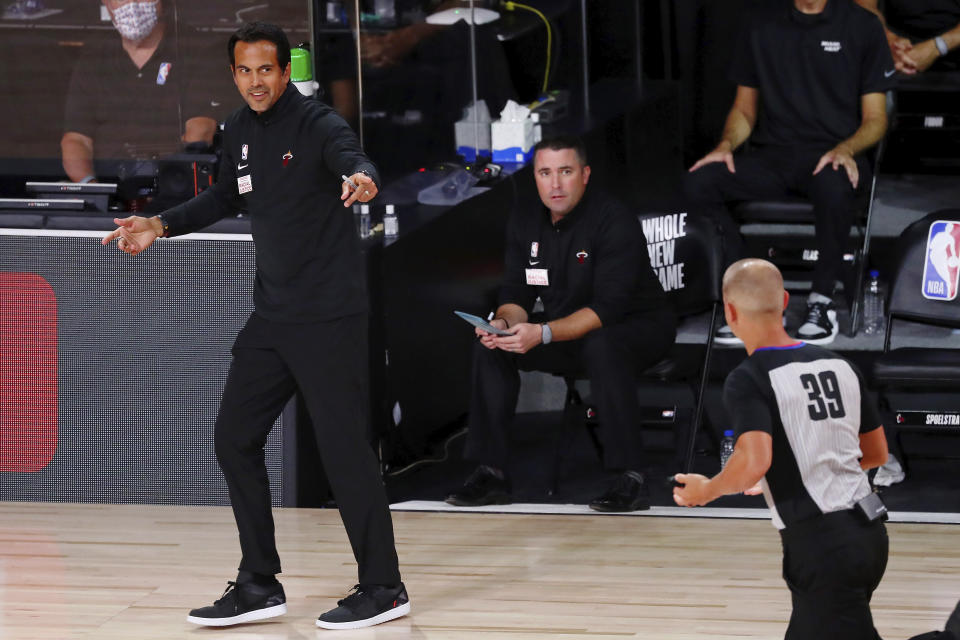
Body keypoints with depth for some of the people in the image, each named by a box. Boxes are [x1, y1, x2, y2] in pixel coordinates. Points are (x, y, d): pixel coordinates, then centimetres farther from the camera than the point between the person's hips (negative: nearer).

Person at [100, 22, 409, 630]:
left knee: (344, 447, -8)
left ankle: (383, 589, 3)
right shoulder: (240, 131, 9)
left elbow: (352, 156, -35)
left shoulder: (316, 123, -14)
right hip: (273, 317, 8)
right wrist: (161, 224, 18)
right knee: (235, 438, 8)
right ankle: (261, 586, 17)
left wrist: (363, 178, -58)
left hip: (331, 316, -8)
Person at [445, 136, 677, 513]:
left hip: (639, 329, -7)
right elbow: (516, 295, 2)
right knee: (490, 346, -10)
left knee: (602, 346, -39)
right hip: (570, 334, 7)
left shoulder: (615, 223, -22)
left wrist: (543, 333, -40)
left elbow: (608, 308, -29)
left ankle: (630, 480, -36)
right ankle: (490, 474, -8)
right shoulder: (525, 224, 0)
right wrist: (505, 323, -23)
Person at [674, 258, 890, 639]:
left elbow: (754, 462, -25)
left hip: (821, 545, -7)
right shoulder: (838, 366, 10)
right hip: (868, 532, 7)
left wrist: (706, 490, -6)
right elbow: (876, 453, 18)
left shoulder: (748, 381, -11)